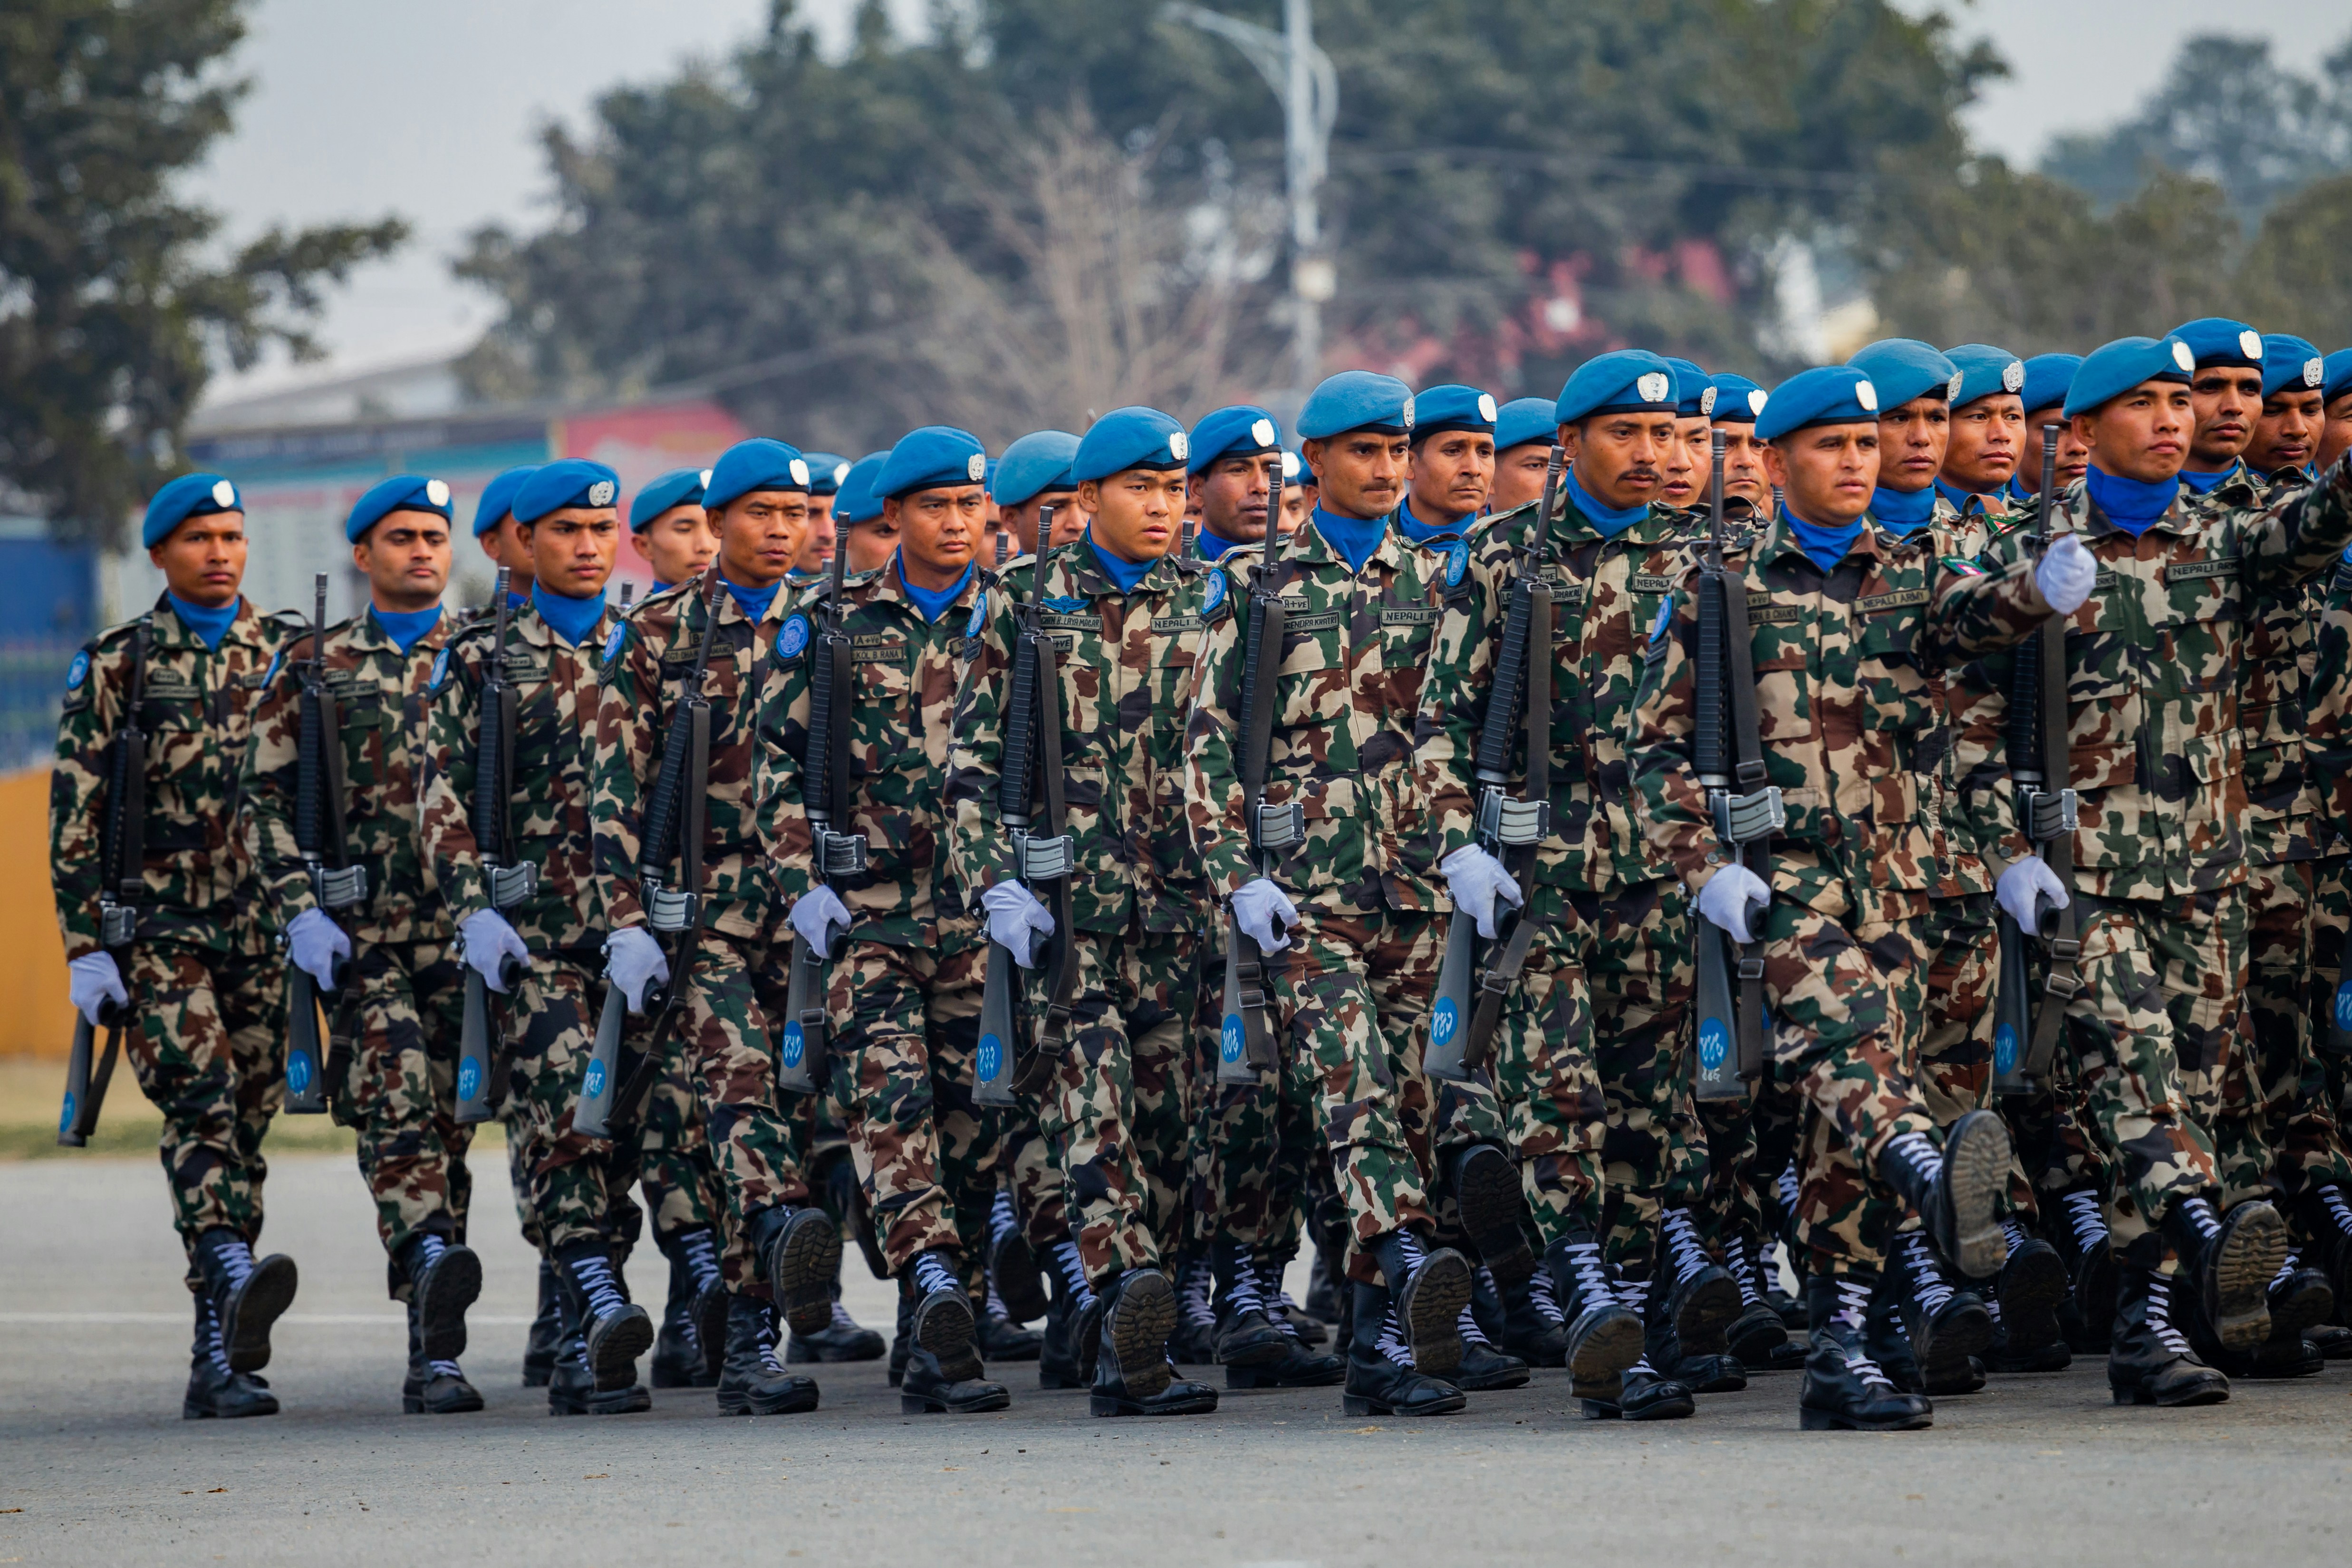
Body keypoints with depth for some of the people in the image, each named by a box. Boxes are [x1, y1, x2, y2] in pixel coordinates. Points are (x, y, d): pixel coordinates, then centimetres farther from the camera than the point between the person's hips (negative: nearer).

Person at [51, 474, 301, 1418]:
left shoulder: (287, 658, 11)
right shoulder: (115, 665, 4)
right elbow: (74, 814, 1)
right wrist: (85, 947, -6)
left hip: (267, 929, 3)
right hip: (158, 928, -3)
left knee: (246, 1128, 3)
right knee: (199, 1100, -23)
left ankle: (217, 1360, 7)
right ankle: (235, 1282, -43)